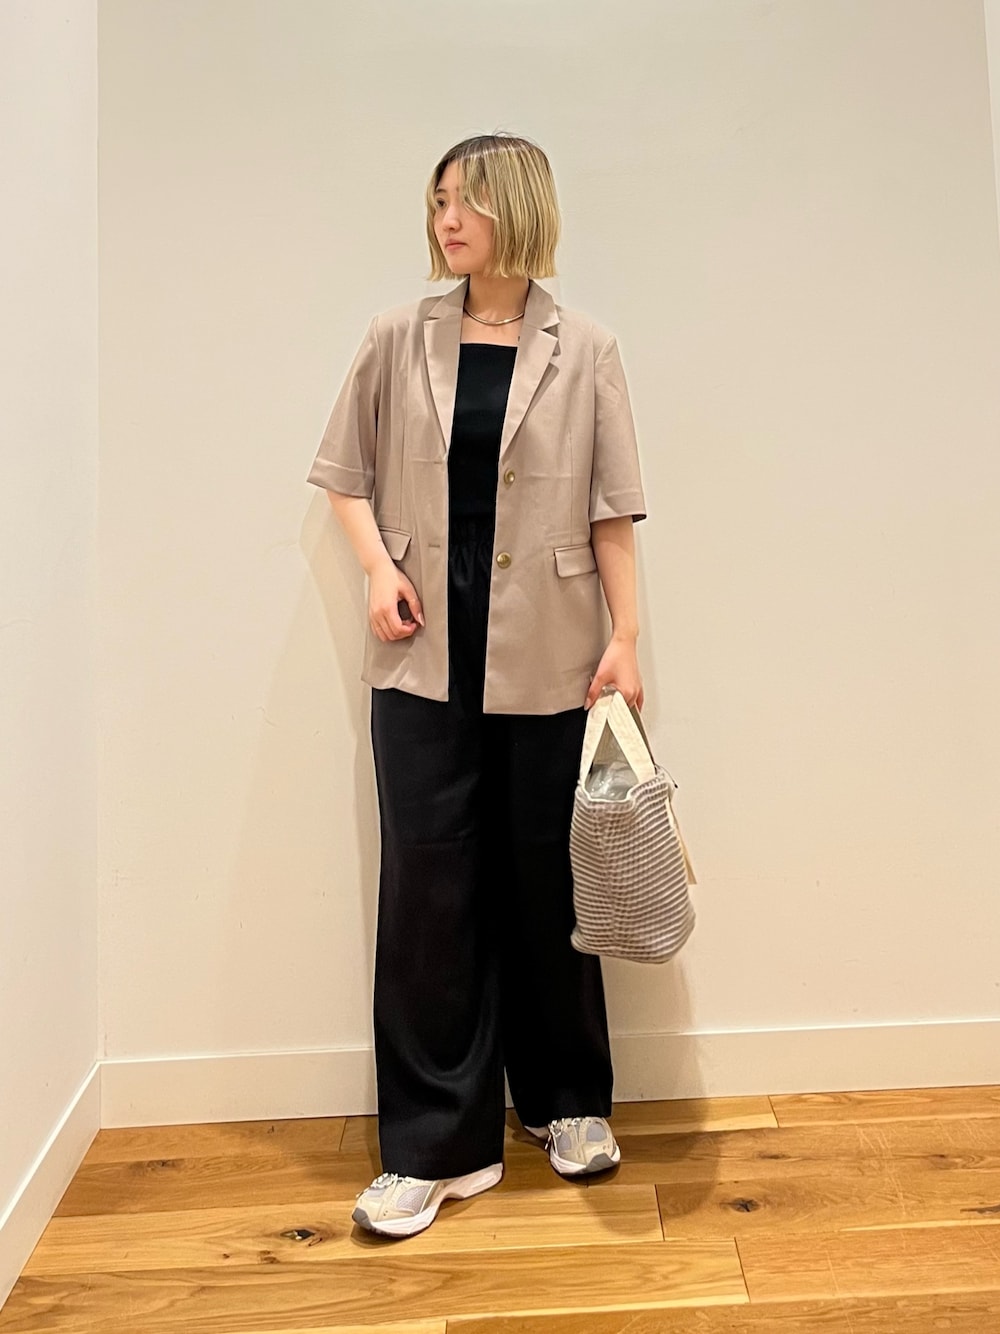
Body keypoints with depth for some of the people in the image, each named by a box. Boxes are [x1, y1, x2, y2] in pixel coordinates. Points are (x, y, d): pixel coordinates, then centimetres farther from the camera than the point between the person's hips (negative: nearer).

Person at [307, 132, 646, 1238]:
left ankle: (567, 1101, 32)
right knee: (428, 883, 2)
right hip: (426, 656, 1)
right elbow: (346, 473, 13)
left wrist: (626, 638, -4)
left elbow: (611, 513, 2)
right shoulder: (399, 341, 7)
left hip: (546, 658, -1)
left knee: (545, 879, 10)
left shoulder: (582, 352, 3)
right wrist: (379, 565, -4)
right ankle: (436, 1144, 18)